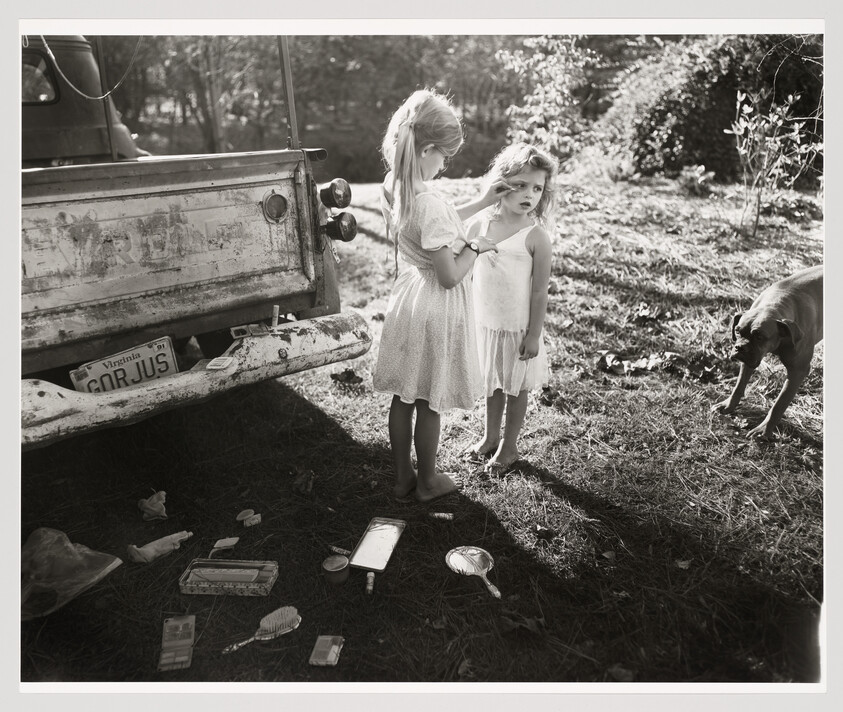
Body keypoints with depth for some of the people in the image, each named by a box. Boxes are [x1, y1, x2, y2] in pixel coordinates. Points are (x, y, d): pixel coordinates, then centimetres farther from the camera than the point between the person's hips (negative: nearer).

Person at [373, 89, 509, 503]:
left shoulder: (392, 190, -1)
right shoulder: (430, 204, -27)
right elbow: (450, 276, -23)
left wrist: (482, 203, 14)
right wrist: (475, 248, -6)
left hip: (405, 301, 8)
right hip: (436, 311, -8)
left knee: (403, 397, 16)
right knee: (429, 403, 10)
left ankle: (403, 479, 33)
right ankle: (427, 481, 30)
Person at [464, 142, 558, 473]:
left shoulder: (535, 236, -15)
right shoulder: (479, 225, -3)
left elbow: (539, 292, -12)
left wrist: (534, 334, -11)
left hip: (517, 328, -4)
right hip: (484, 323, 4)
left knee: (515, 388, 13)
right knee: (492, 383, 21)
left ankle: (509, 446, 31)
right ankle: (490, 436, 41)